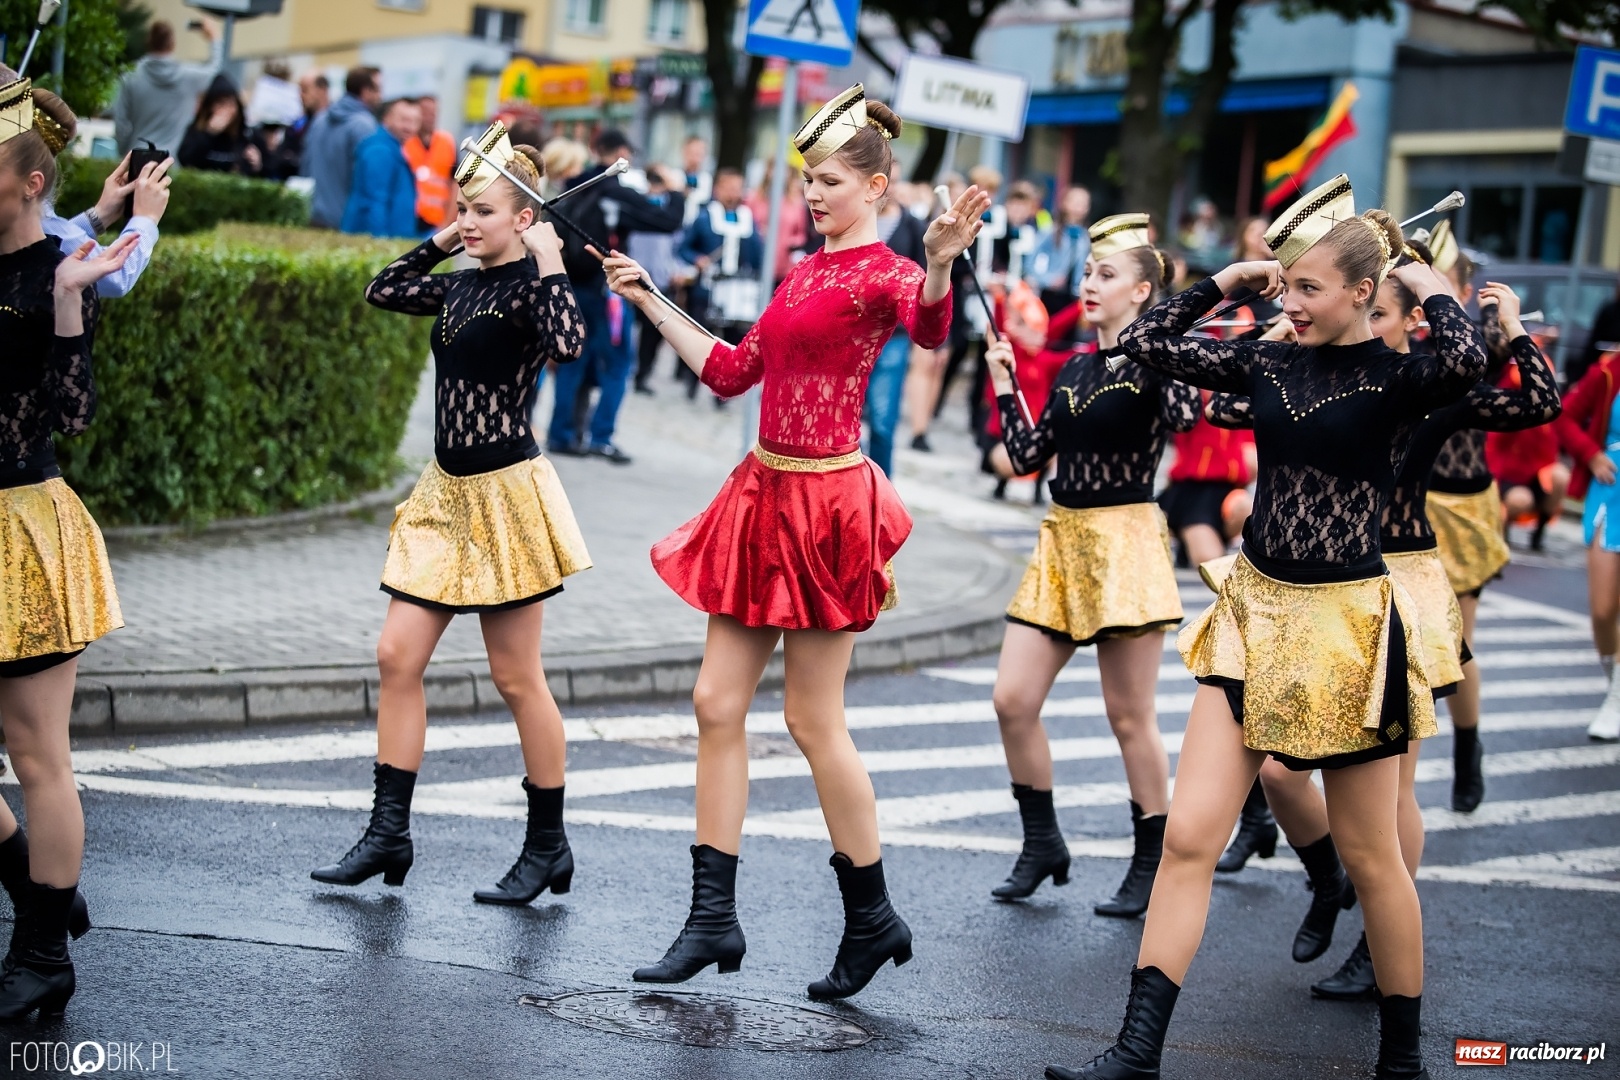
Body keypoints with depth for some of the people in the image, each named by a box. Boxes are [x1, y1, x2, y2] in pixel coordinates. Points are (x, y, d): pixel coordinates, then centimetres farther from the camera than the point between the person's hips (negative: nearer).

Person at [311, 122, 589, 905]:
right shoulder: (461, 289, 10)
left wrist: (548, 263, -23)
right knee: (397, 656, 4)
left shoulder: (529, 286, -11)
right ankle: (388, 833, 11)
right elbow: (384, 291, 25)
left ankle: (549, 846, 14)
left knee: (517, 679, 1)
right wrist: (438, 243, 16)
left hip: (506, 494, -8)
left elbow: (567, 343, -32)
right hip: (446, 491, 8)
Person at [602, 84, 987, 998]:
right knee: (718, 702, 7)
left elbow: (929, 326, -35)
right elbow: (732, 372, 20)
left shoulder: (883, 273, -10)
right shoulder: (806, 273, 15)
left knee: (815, 721, 0)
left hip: (824, 502, -9)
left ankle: (874, 920, 17)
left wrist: (942, 264, -55)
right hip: (765, 493, 9)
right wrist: (651, 302, 23)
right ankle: (714, 918, 13)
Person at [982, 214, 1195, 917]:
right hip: (1061, 540, 7)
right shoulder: (1075, 370, 13)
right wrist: (1003, 383, 10)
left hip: (1125, 544, -7)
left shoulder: (1150, 362, -6)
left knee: (1130, 716, 0)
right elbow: (1026, 456, 13)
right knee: (1012, 701, 2)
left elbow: (1185, 415, -29)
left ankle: (1151, 866, 14)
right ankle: (1041, 845, 18)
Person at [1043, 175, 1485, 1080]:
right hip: (1256, 616, 5)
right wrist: (1227, 280, 7)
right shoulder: (1270, 364, 5)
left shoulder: (1397, 376, -10)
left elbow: (1468, 361, -33)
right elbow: (1148, 342, 11)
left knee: (1370, 856, 8)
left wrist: (1432, 287, -15)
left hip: (1349, 628, -5)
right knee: (1190, 836, -2)